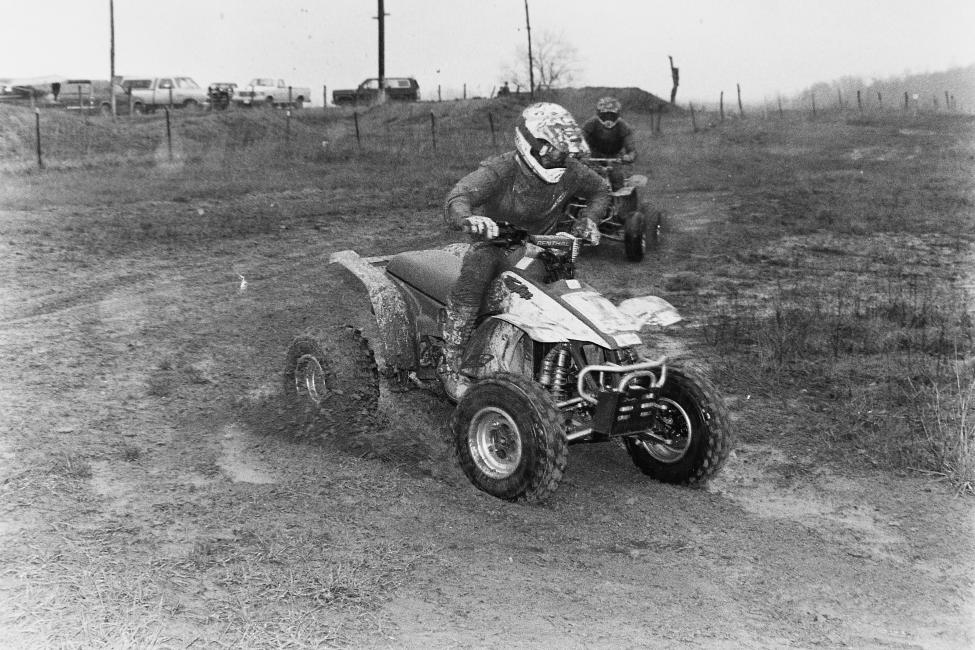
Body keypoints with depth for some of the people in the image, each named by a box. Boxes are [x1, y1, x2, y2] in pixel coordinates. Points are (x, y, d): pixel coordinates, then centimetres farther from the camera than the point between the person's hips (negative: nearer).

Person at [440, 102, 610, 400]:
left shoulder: (570, 172, -7)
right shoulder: (498, 171, -24)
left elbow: (600, 188, 15)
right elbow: (456, 199, -39)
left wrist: (587, 218, -4)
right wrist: (468, 218, -63)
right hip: (495, 245, -5)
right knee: (477, 268, -35)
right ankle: (450, 364, -32)